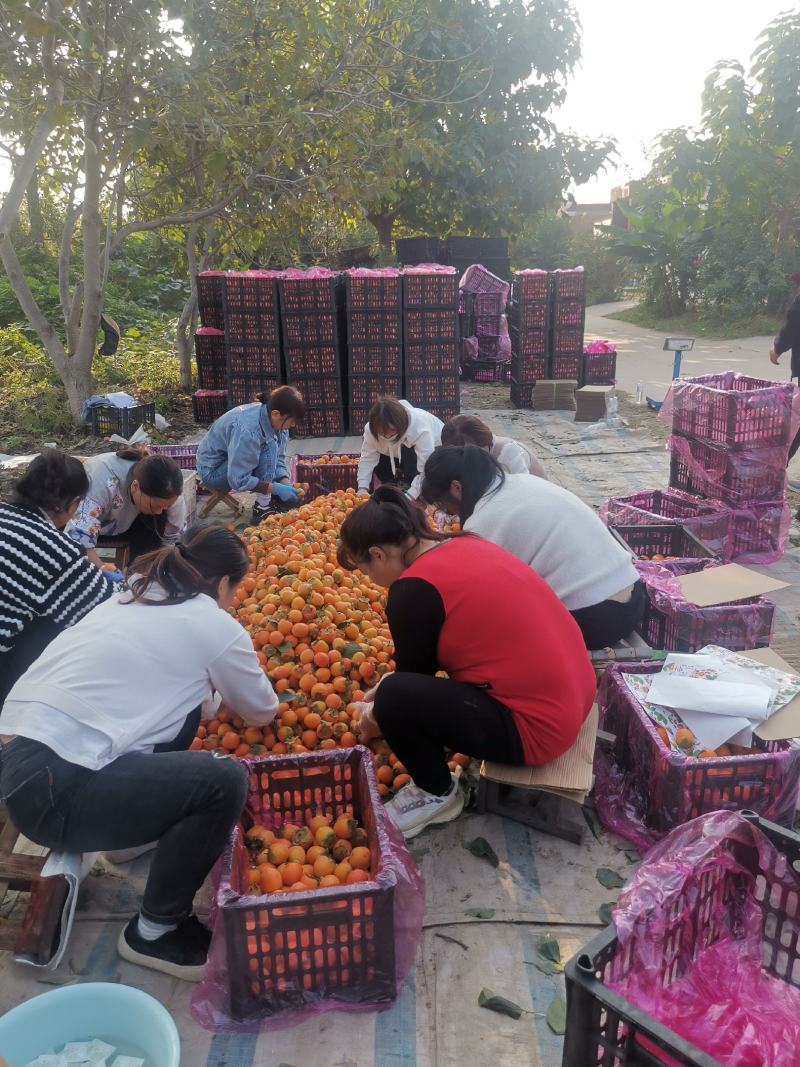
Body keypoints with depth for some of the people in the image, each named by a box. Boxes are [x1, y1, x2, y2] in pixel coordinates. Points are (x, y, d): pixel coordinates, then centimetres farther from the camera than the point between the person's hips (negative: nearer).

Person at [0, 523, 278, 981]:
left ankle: (151, 824, 29)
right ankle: (154, 933, 6)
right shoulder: (215, 625, -6)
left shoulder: (132, 597, 15)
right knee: (224, 782, -13)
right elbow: (261, 712, 11)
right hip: (51, 789, -9)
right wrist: (271, 703, 34)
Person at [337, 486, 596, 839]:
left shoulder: (413, 590, -19)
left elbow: (413, 673, -3)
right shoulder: (464, 544, 6)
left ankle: (437, 794, 9)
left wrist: (376, 719, 15)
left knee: (395, 699, -17)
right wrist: (391, 681, 25)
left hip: (537, 727, -9)